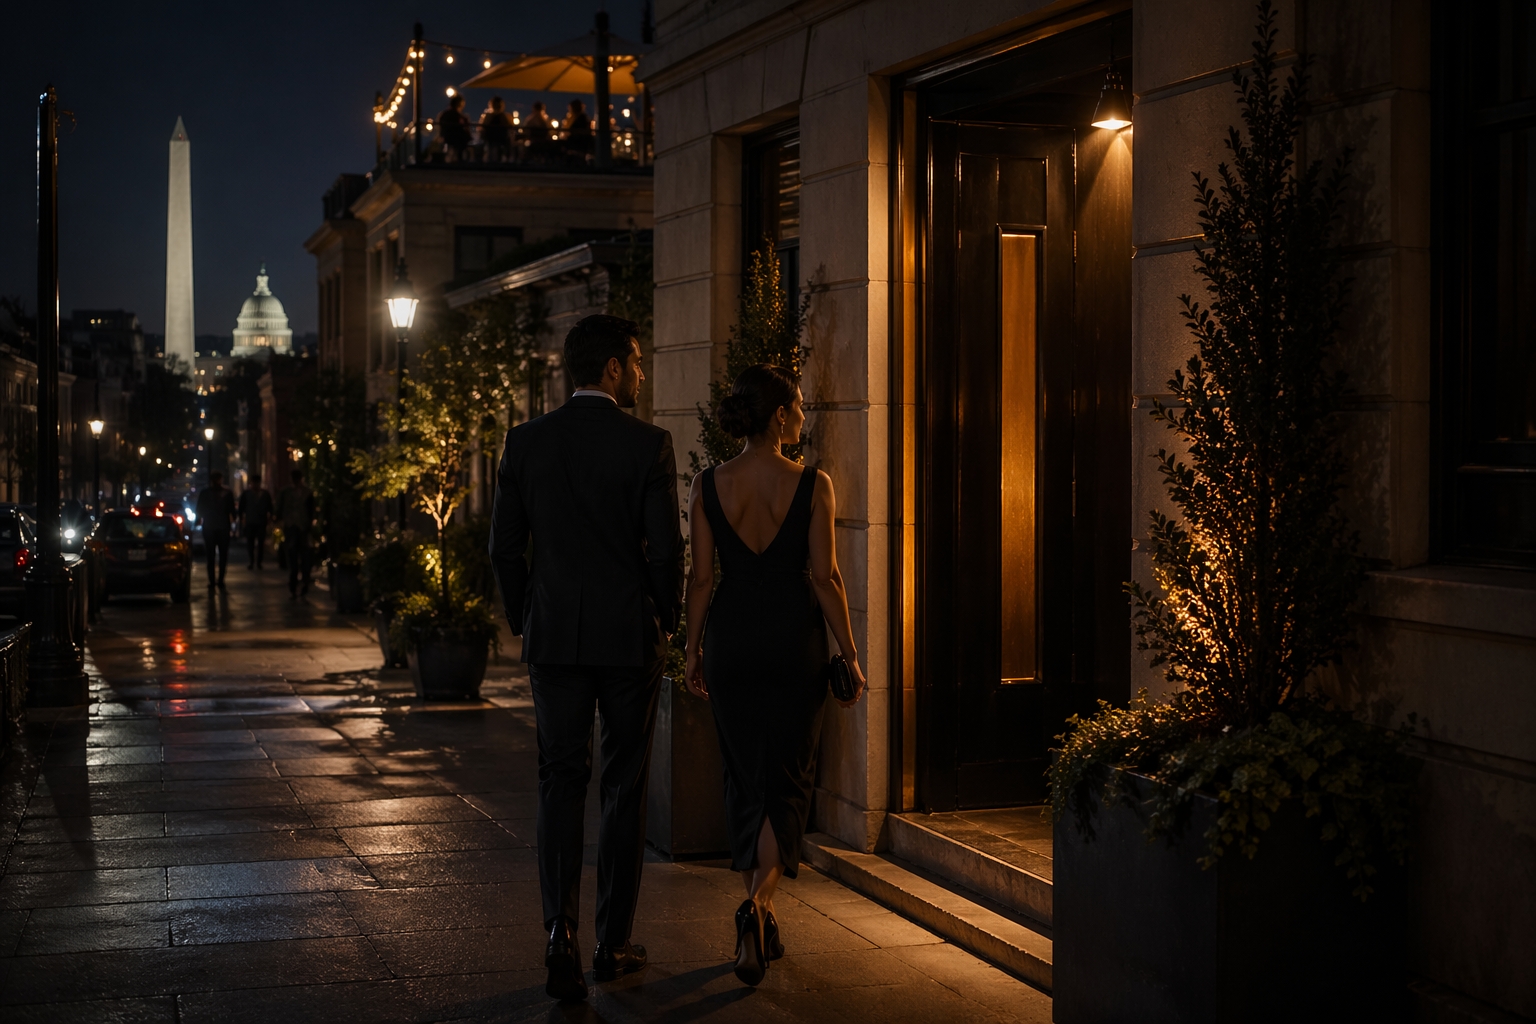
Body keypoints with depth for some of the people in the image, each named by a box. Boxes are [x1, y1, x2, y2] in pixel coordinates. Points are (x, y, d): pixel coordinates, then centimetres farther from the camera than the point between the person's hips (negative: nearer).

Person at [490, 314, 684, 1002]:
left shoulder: (526, 442, 1)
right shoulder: (648, 445, -8)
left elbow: (504, 547, 3)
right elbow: (665, 551, -9)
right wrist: (664, 626, 7)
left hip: (553, 637, 2)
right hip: (630, 637, -2)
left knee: (560, 787, 7)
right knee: (624, 789, 10)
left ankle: (561, 942, -7)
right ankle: (613, 945, 16)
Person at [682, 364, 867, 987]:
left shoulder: (708, 486, -2)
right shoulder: (813, 485, -9)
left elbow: (701, 577, -1)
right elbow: (824, 577, -9)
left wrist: (693, 649, 10)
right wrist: (849, 654, -1)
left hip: (731, 638, 3)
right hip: (795, 642, -2)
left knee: (744, 778, 14)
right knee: (787, 778, 5)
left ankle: (760, 921, 20)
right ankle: (758, 903, -17)